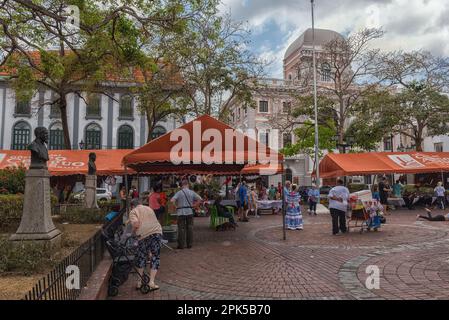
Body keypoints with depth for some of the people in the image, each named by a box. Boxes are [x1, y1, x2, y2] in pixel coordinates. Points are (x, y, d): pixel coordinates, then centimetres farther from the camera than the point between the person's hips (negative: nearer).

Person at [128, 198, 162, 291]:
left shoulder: (133, 211, 9)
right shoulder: (149, 208, 26)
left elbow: (136, 223, -10)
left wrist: (133, 231, 9)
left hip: (144, 235, -3)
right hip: (157, 232, 3)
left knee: (141, 257, 15)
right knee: (155, 257, 11)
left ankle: (139, 282, 21)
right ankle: (152, 282, 7)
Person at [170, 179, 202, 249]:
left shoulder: (179, 192, -5)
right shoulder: (192, 192, 3)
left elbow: (172, 200, -16)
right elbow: (200, 199, 2)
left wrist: (176, 205, 0)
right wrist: (193, 203, 10)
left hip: (181, 212, -2)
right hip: (190, 212, 2)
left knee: (181, 228, 4)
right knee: (190, 228, 10)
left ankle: (181, 245, 7)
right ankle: (189, 244, 14)